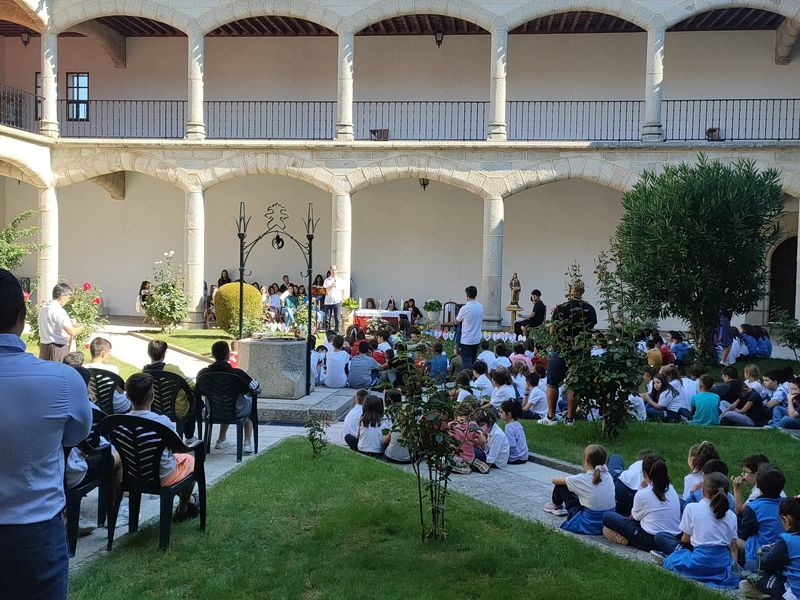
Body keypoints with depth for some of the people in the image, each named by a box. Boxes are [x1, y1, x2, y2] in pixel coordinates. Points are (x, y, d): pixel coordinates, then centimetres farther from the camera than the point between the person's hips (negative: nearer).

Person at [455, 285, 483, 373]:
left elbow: (457, 322, -3)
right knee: (473, 360, 18)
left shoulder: (464, 308, -18)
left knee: (467, 361, 0)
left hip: (466, 340, -6)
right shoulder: (480, 307, 0)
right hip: (477, 339, 6)